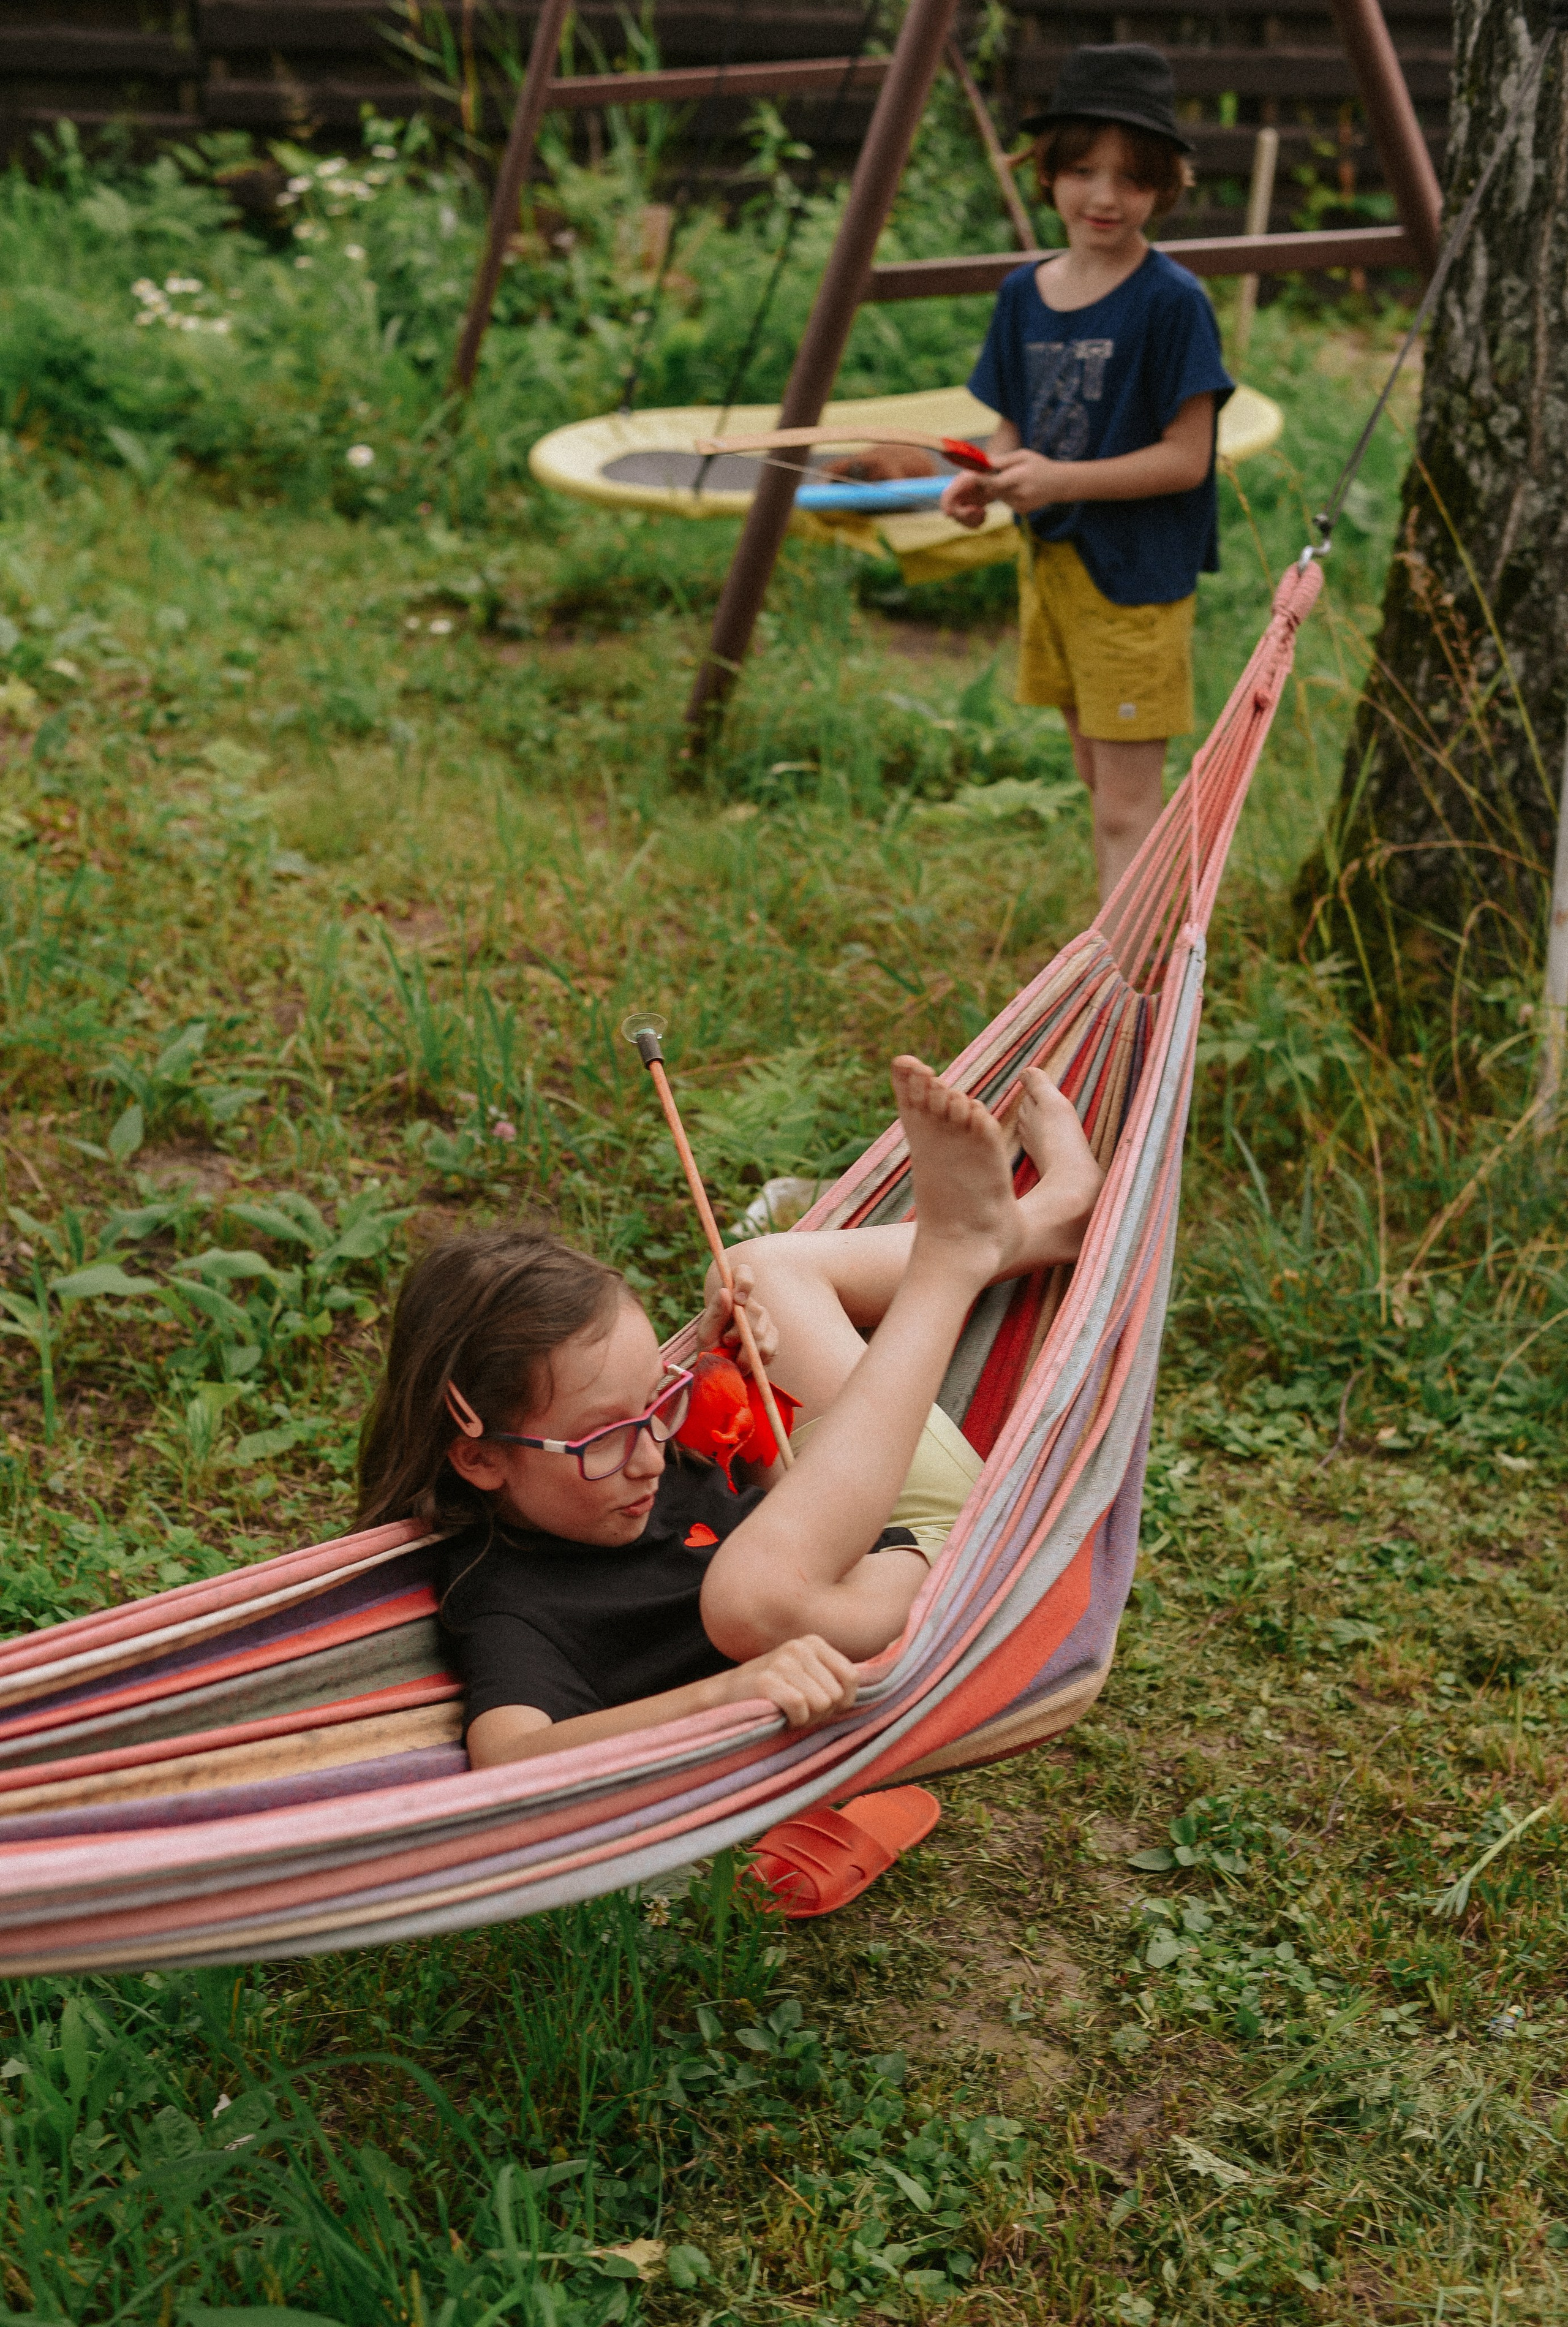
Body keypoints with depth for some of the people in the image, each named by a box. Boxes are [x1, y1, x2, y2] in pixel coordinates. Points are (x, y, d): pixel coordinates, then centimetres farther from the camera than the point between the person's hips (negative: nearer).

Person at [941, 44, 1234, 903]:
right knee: (1098, 785, 17)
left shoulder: (1172, 301, -14)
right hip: (1047, 562, 7)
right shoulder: (1024, 293, 5)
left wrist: (1060, 480, -25)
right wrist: (987, 479, -8)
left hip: (1136, 574, -7)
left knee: (1127, 807, -5)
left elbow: (1186, 457, -16)